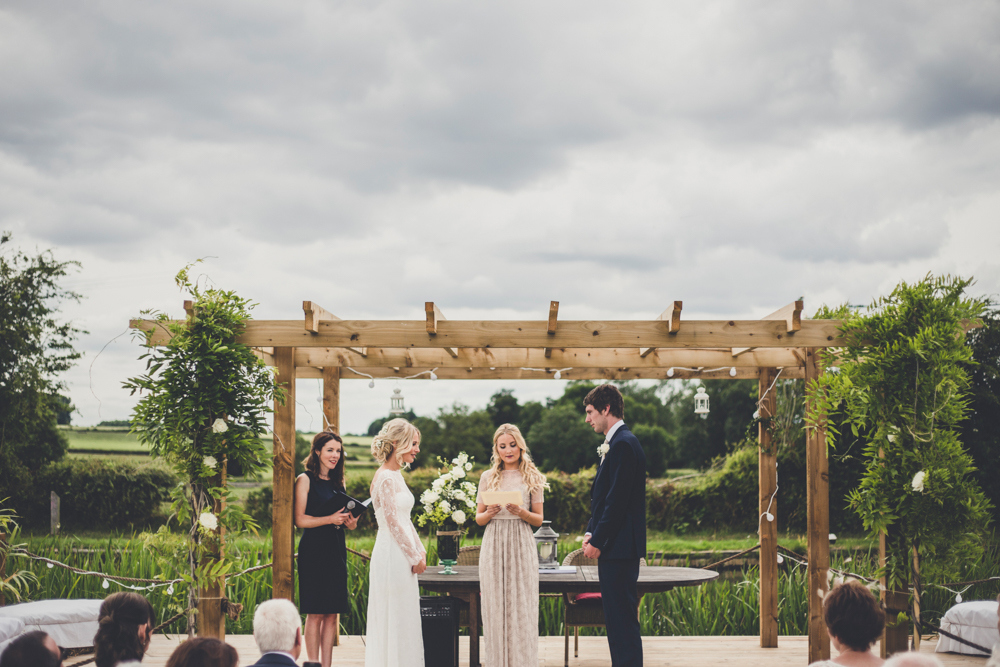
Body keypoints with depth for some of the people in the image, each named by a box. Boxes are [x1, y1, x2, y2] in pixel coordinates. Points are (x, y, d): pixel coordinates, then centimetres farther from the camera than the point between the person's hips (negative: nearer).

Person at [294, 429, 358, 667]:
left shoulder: (338, 482, 15)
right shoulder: (305, 480, -3)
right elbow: (300, 519, -8)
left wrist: (350, 523, 0)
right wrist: (330, 519, -19)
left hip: (336, 550, 6)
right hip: (314, 550, -6)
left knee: (333, 613, 4)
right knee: (315, 614, -5)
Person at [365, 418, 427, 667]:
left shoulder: (396, 475, 13)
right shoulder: (386, 478, -16)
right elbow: (393, 523, -18)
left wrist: (420, 551, 12)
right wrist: (415, 557, -12)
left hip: (402, 556, 10)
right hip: (392, 555, -10)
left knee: (404, 622, 13)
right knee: (395, 618, -3)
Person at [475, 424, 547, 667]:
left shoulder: (532, 477, 6)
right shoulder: (488, 477, 9)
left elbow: (539, 520, 6)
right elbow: (478, 518, 11)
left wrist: (521, 512, -13)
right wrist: (489, 514, -10)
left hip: (521, 546, -1)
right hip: (494, 546, 1)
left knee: (522, 607, -3)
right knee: (495, 608, 1)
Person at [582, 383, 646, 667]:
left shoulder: (623, 444, -16)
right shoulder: (615, 443, 17)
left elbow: (617, 501, -20)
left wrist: (597, 542, -16)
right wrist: (591, 533, 10)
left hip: (620, 548, -11)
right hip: (614, 549, 11)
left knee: (623, 619, -8)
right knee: (616, 619, 14)